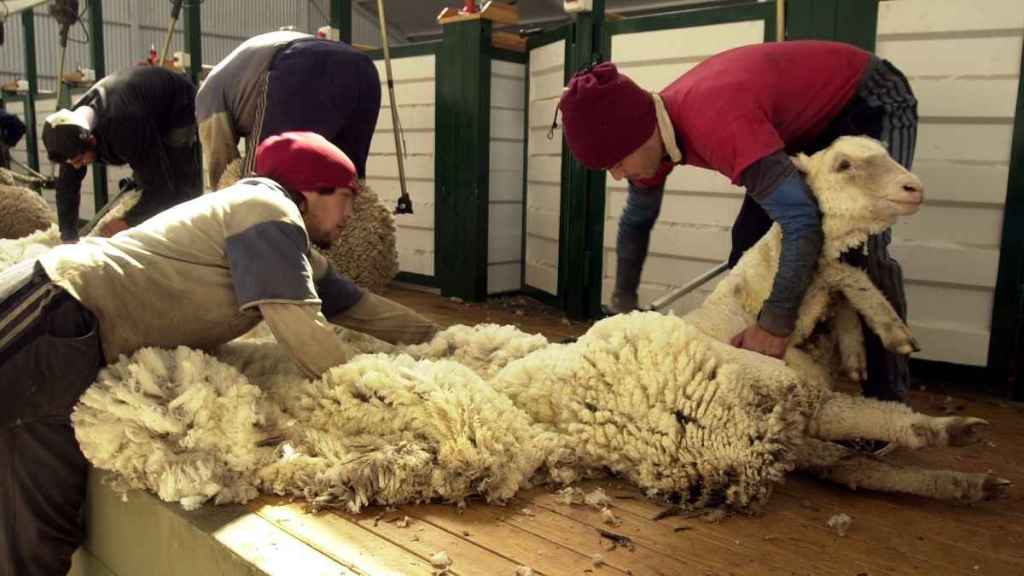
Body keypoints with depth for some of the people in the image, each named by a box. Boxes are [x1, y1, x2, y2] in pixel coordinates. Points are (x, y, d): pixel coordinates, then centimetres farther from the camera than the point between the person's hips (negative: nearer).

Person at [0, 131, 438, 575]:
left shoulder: (290, 248, 19)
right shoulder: (268, 210, -12)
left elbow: (354, 304, 23)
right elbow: (300, 326, -20)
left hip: (75, 340, 10)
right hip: (49, 310, -10)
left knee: (44, 526, 10)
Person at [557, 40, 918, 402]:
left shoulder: (717, 122, -42)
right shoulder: (652, 127, -13)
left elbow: (802, 221, -44)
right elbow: (636, 221, 4)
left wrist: (775, 325, -41)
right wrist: (623, 302, 5)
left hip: (873, 101, -8)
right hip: (807, 120, 8)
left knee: (858, 249, -21)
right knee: (749, 240, -1)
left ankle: (888, 396, -9)